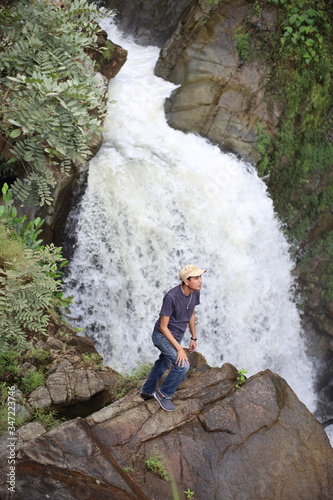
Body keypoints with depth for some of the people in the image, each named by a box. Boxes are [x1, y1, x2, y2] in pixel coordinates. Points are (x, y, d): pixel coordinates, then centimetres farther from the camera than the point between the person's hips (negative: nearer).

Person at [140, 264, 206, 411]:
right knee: (183, 365, -18)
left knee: (163, 364, 24)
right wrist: (179, 349, -25)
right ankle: (163, 394, 5)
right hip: (162, 336, -8)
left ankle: (147, 391, 46)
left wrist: (193, 338, 13)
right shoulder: (171, 297, -33)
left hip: (176, 337, 8)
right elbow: (163, 326, -25)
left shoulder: (195, 293, -11)